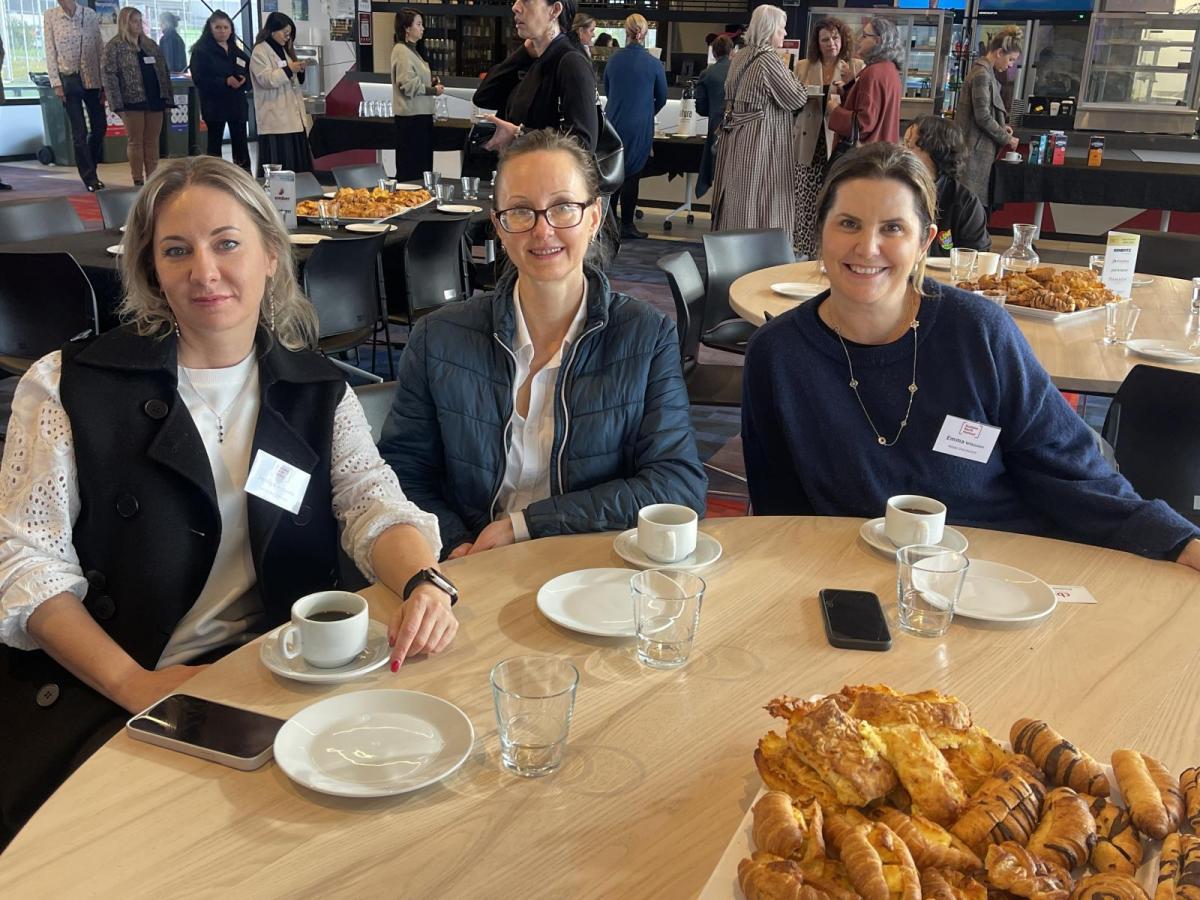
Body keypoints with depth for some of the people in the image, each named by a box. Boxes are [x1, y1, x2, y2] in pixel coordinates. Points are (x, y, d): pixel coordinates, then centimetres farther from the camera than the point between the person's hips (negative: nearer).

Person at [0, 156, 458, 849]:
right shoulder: (71, 385, 2)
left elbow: (376, 506, -1)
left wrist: (423, 582, -25)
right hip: (96, 697, -2)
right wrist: (134, 684, -17)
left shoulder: (319, 392, 10)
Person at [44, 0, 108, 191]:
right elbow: (50, 51, -1)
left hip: (92, 79, 2)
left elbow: (99, 49, 4)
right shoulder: (50, 16, -1)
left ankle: (90, 171, 23)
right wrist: (56, 83, -7)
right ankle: (89, 178, 5)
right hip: (68, 79, -2)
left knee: (100, 126, 4)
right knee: (79, 132, -1)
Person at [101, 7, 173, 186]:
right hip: (133, 101, -5)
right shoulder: (114, 46, -2)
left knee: (152, 142, 6)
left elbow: (163, 71, 16)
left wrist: (168, 97, 7)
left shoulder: (151, 45, 15)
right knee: (136, 142, -1)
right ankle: (138, 182, 4)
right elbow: (108, 75, -7)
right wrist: (117, 104, -15)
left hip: (154, 99, 5)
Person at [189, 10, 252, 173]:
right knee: (214, 142, 0)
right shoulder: (201, 50, -3)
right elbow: (199, 79, -13)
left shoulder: (237, 50, 15)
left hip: (237, 103, 5)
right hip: (214, 104, -5)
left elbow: (250, 73, 11)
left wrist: (244, 80, -12)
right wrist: (225, 81, -22)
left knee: (240, 141, 5)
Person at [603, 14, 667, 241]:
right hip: (640, 128, -3)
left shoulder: (613, 60, -1)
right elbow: (662, 98, 4)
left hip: (613, 123, 3)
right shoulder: (653, 64, -8)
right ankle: (626, 225, 9)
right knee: (631, 175, 4)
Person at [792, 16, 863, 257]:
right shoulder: (803, 66, 11)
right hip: (810, 144, 2)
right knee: (806, 200, -1)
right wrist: (805, 95, -3)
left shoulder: (856, 67, 5)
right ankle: (804, 251, 9)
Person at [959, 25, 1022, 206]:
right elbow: (983, 117, -18)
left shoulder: (985, 71, 16)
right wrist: (1006, 139, -8)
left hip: (980, 148, 10)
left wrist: (1001, 127, 11)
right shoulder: (982, 74, -14)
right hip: (976, 149, -10)